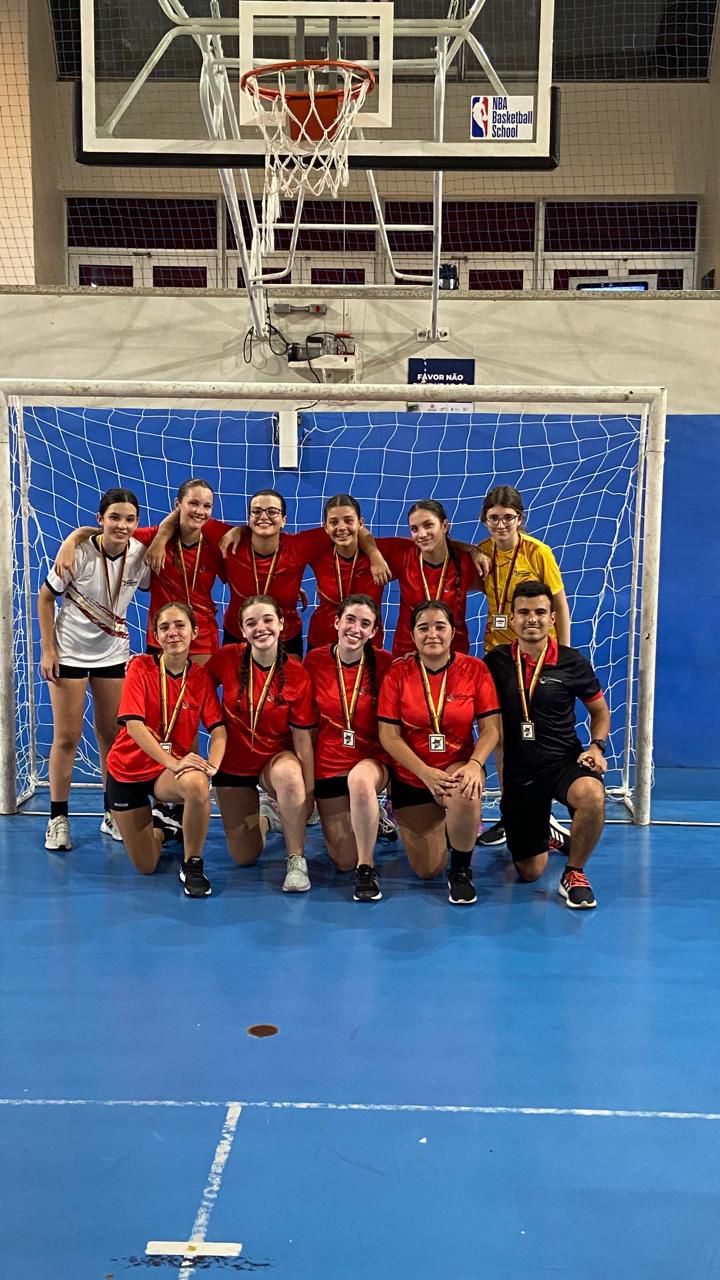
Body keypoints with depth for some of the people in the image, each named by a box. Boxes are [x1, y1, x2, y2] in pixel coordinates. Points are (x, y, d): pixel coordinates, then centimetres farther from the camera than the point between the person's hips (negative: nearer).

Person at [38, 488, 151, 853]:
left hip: (113, 654, 3)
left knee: (111, 734, 9)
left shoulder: (140, 554, -12)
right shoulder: (78, 552, -20)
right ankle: (58, 819, 13)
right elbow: (45, 598, -10)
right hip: (69, 653, -3)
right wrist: (48, 650, -11)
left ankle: (112, 814, 21)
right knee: (67, 737, 1)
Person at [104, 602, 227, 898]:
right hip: (128, 768, 0)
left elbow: (218, 730, -10)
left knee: (197, 783, -38)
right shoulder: (141, 667, -13)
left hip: (172, 770, 1)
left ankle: (192, 866, -17)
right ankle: (160, 826, 39)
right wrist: (173, 762, -34)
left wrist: (212, 764, -31)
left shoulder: (201, 677, -5)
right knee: (145, 867, 3)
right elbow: (134, 725, -22)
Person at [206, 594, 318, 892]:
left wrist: (309, 791, -16)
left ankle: (296, 860, -23)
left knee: (289, 774, -41)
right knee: (244, 857, 3)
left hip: (276, 757, -2)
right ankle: (263, 817, 39)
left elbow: (303, 738, -13)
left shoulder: (297, 674, -18)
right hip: (233, 761, 2)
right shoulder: (227, 658, -14)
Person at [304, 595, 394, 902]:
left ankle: (367, 869, -23)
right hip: (328, 764, 2)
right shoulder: (315, 661, -5)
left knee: (360, 780, -40)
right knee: (344, 860, 3)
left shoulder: (384, 663, -9)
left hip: (371, 760, -2)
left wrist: (391, 762, -11)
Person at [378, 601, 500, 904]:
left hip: (458, 767, -1)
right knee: (426, 871, 1)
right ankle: (437, 826, 39)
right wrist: (425, 772, -20)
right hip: (411, 776, 1)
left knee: (466, 795, -39)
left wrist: (474, 764, -25)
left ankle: (461, 872, -11)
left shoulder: (475, 669, -6)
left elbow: (490, 728, -7)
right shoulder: (398, 672, -7)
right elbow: (388, 735, -9)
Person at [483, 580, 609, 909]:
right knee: (530, 872, 5)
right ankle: (545, 833, 43)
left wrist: (596, 746, -8)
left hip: (563, 760, -1)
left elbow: (600, 710, 10)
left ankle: (574, 874, -12)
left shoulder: (572, 662, -4)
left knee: (591, 794, -38)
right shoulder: (496, 661, -1)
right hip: (518, 770, 2)